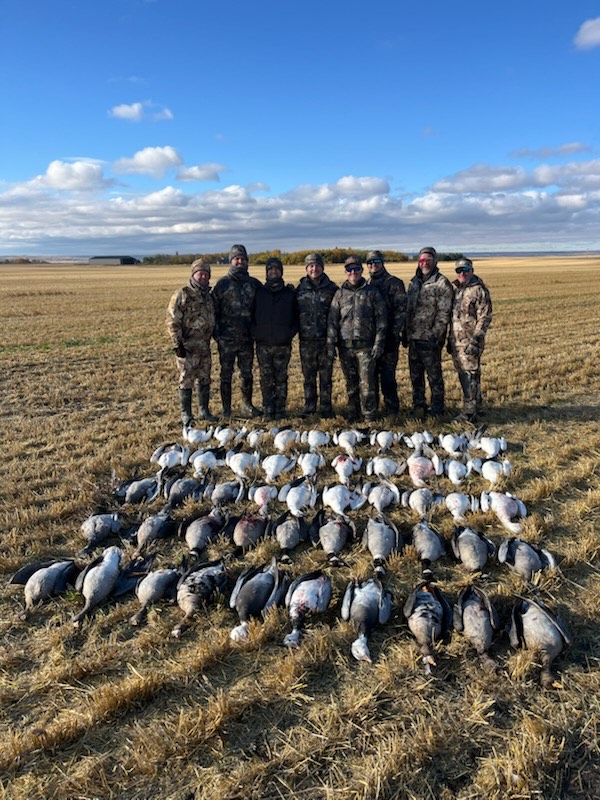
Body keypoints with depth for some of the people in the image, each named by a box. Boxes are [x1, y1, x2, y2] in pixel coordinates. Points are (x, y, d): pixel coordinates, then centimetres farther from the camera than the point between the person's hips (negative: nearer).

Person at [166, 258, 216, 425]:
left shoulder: (208, 295, 13)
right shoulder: (182, 295, -10)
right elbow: (172, 321, -13)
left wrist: (211, 337, 19)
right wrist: (177, 344, -17)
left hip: (204, 345, 7)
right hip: (187, 346, -7)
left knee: (205, 379, 13)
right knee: (187, 380, -1)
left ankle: (204, 410, 26)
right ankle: (186, 414, 10)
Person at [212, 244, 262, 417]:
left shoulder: (254, 284, 7)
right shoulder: (223, 283, -2)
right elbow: (214, 309, -2)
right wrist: (217, 333, -7)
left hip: (247, 338, 3)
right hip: (227, 338, -3)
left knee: (247, 373, 12)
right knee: (226, 374, 4)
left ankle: (247, 405, 25)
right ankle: (226, 409, 12)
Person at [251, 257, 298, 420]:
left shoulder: (290, 293, 6)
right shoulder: (258, 292, 8)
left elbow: (297, 317, 10)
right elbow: (251, 315, 12)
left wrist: (291, 332, -4)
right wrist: (255, 332, -1)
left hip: (283, 345, -1)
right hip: (263, 345, 1)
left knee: (281, 379, 4)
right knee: (266, 379, 4)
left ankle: (280, 409, 13)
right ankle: (268, 410, 13)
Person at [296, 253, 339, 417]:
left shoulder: (332, 288, 1)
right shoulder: (300, 289, 5)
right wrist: (294, 330, 4)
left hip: (326, 338, -1)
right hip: (306, 340, 1)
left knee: (326, 375, 5)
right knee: (308, 375, 8)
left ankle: (326, 407, 15)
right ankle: (309, 406, 19)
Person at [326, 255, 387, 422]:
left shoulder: (372, 293, 3)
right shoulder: (340, 294, 9)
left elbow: (381, 319, 1)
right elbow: (332, 321, 7)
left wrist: (379, 344, -7)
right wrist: (330, 345, 0)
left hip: (365, 346, -3)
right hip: (345, 346, 3)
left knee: (367, 383, -6)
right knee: (350, 383, 11)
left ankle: (370, 417, 5)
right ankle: (352, 414, 22)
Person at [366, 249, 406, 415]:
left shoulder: (394, 283, -3)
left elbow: (401, 309, -9)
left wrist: (395, 332, -16)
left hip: (388, 337, -6)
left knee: (387, 374, -5)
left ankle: (392, 409, 4)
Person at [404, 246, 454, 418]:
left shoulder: (442, 284, -8)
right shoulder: (414, 282, 13)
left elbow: (444, 313, -12)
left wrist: (435, 335, -17)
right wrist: (405, 334, 13)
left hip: (430, 339, -6)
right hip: (413, 338, 7)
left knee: (434, 375, 2)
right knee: (415, 375, 13)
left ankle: (437, 409, 14)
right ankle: (419, 406, 25)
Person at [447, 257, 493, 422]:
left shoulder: (479, 290, -7)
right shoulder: (454, 289, 15)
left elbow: (485, 317, -12)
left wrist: (475, 339, -19)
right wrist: (450, 340, 18)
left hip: (470, 341, -7)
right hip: (456, 340, 8)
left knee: (470, 375, -8)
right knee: (463, 374, 12)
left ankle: (469, 412, -4)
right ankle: (477, 407, 24)